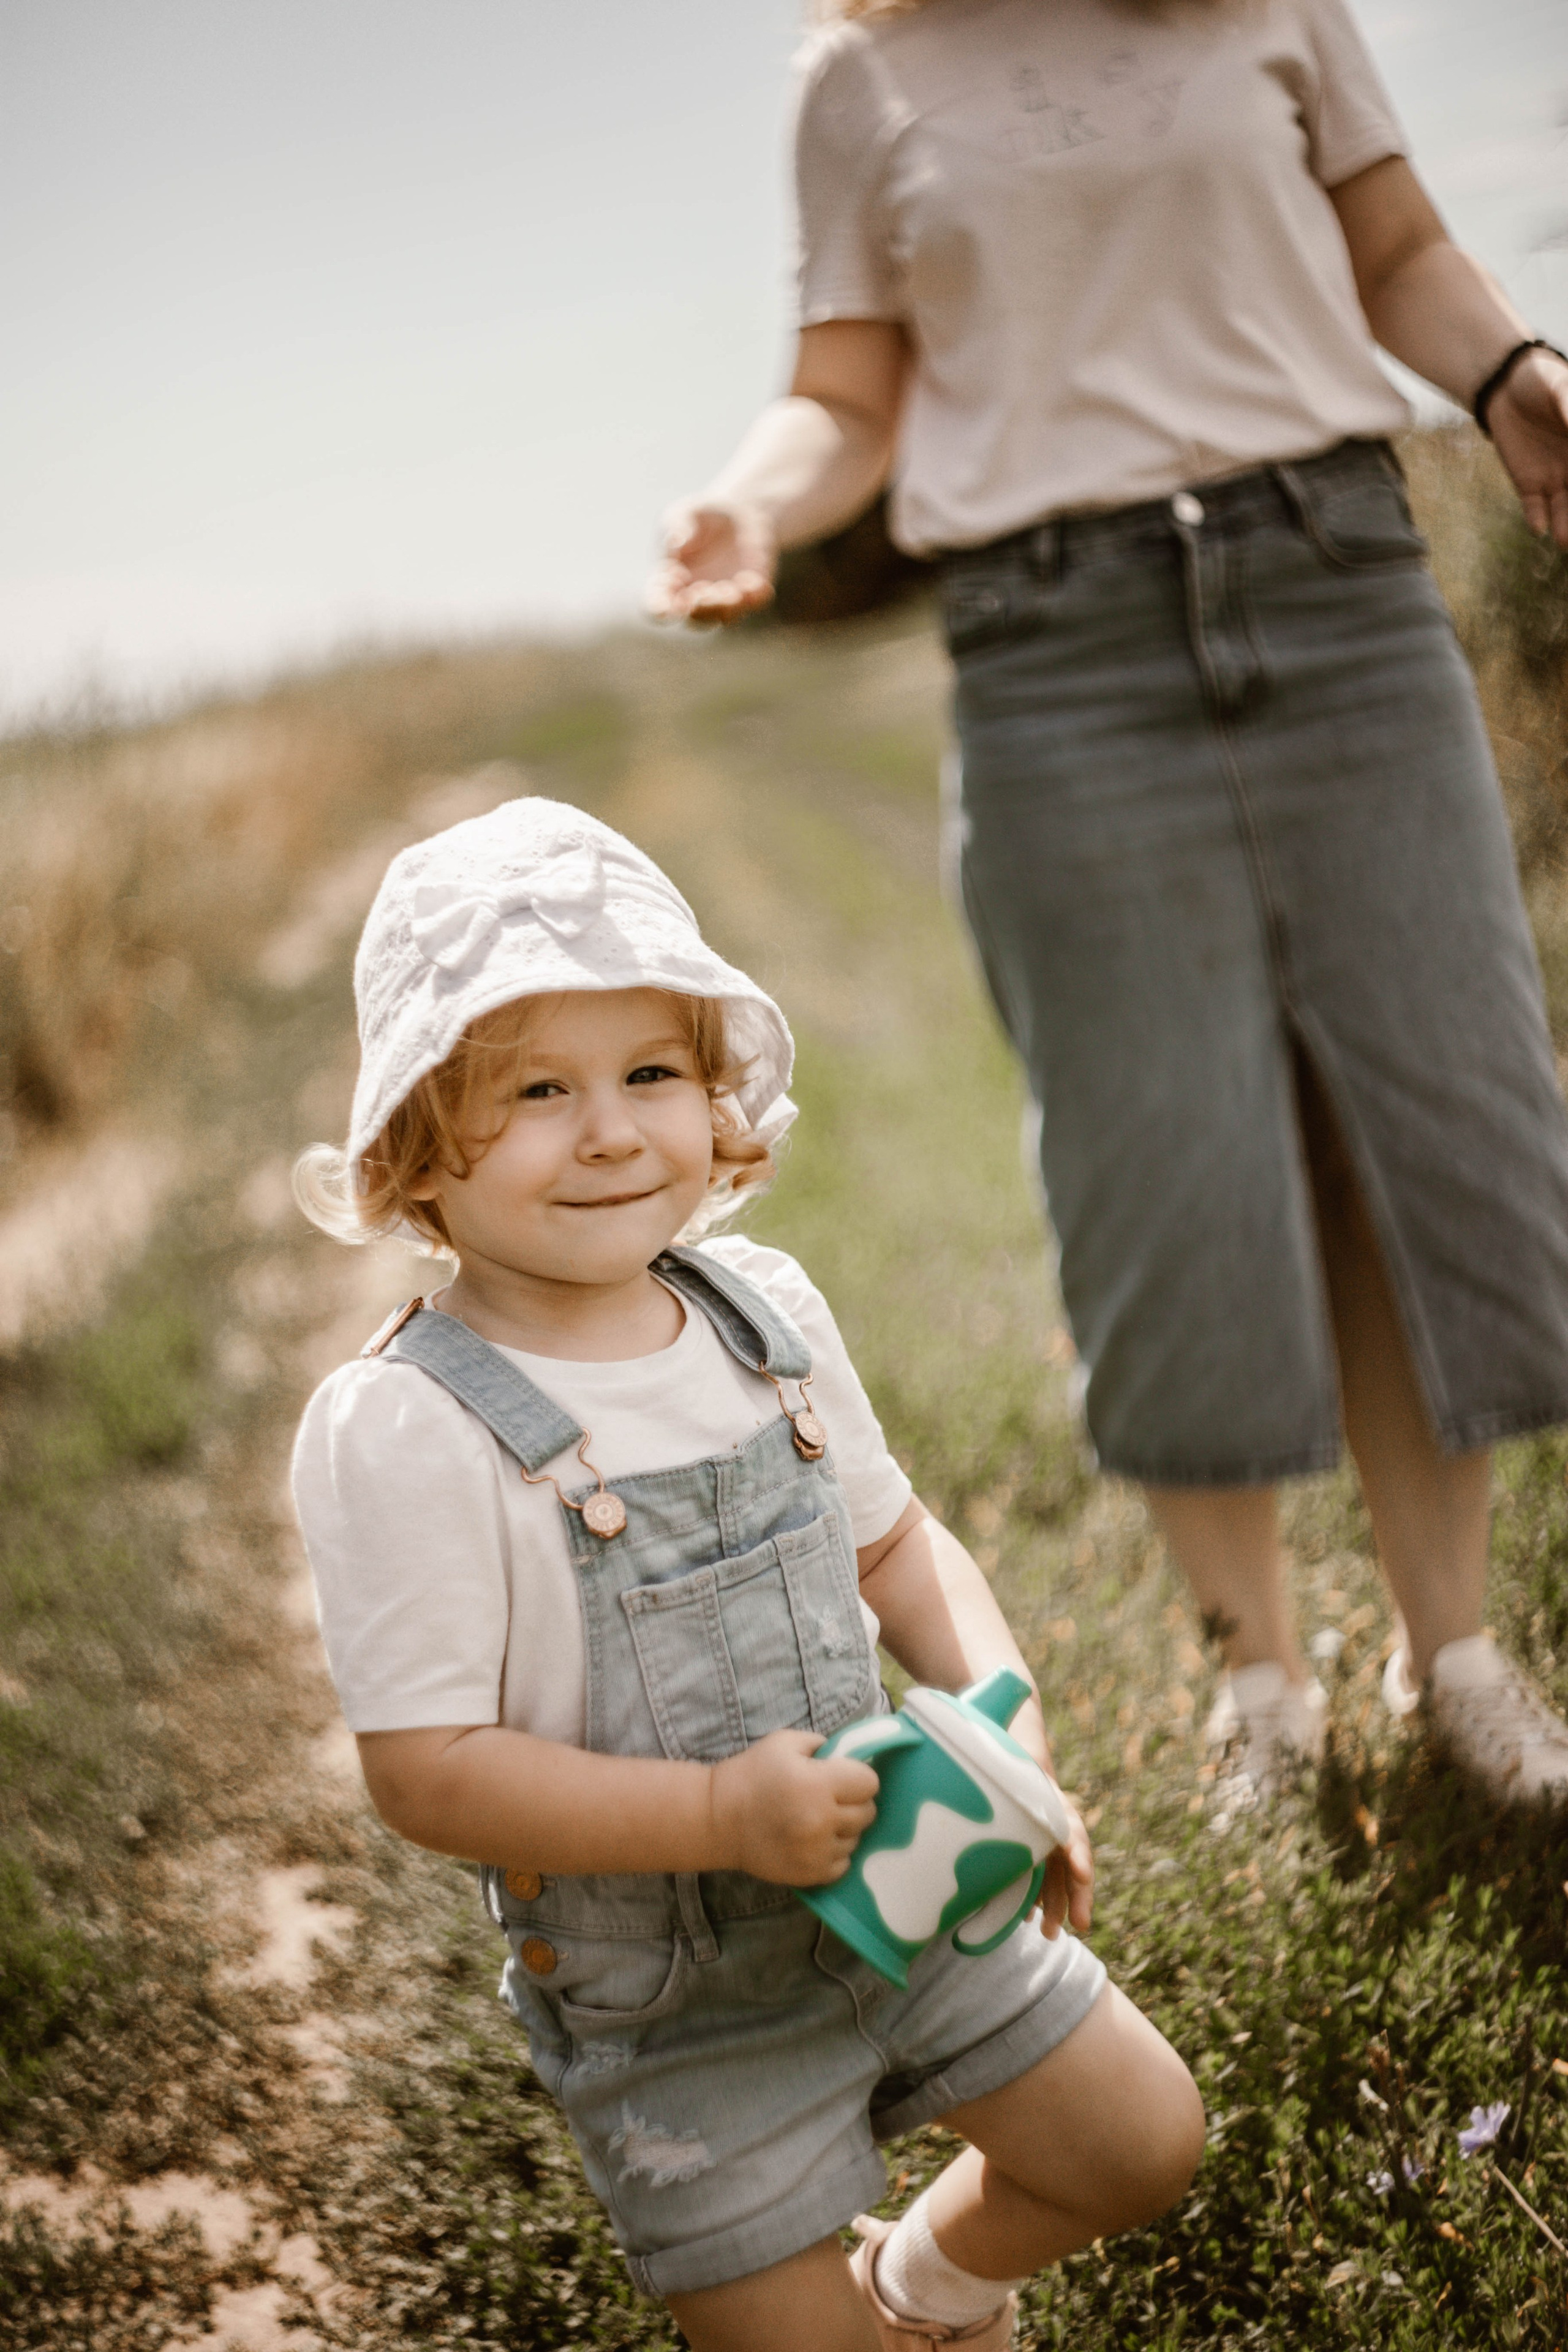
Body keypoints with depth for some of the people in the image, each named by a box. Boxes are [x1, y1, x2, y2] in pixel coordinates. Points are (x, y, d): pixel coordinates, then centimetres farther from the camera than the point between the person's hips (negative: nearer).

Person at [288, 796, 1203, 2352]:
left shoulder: (767, 1317, -5)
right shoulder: (400, 1434, -24)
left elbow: (895, 1541, 7)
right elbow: (426, 1771, -23)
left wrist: (1007, 1734, -8)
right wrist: (719, 1813, -30)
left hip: (898, 1886, 5)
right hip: (669, 1997, -5)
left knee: (1140, 2147, 16)